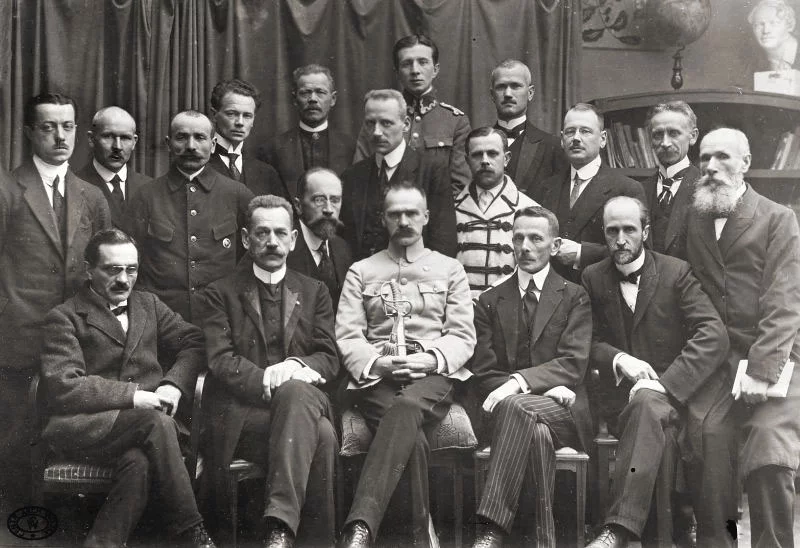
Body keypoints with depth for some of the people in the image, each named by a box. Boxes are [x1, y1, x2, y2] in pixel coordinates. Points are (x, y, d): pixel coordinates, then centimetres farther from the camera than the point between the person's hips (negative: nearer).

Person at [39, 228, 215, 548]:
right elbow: (63, 387, -8)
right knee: (155, 422, -32)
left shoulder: (148, 304, 22)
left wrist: (174, 384, -3)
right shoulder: (64, 318, 4)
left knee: (138, 460, -34)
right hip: (82, 426, -3)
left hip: (144, 417, 4)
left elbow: (194, 342, 18)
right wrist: (132, 395, -14)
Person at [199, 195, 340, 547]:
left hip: (303, 397, 2)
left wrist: (297, 367, -13)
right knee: (321, 435, -34)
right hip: (243, 415, -2)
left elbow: (329, 359, 10)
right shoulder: (221, 293, 13)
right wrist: (268, 379, -17)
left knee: (295, 391, -38)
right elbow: (221, 362, -1)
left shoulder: (314, 292, 20)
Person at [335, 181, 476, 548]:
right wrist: (378, 363, -12)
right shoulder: (360, 272, 18)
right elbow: (347, 337, 8)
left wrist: (430, 359, -11)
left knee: (407, 407, -37)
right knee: (410, 433, -33)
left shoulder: (450, 270, 18)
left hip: (433, 377, -1)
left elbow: (463, 337, 9)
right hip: (376, 378, 1)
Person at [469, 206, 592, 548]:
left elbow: (573, 365, -4)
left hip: (564, 411, -1)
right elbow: (482, 374, 6)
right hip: (510, 409, 2)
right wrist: (546, 387, -11)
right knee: (537, 431, -36)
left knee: (514, 405, -35)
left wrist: (519, 382, -21)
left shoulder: (575, 297, 11)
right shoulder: (489, 302, 16)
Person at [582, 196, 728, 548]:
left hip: (677, 389, -2)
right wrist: (620, 359, -13)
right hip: (622, 394, 2)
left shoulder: (676, 272, 1)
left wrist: (664, 383, -21)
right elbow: (590, 342, 11)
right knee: (657, 431, -33)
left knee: (648, 405, -37)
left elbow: (714, 335, -10)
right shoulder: (593, 278, 10)